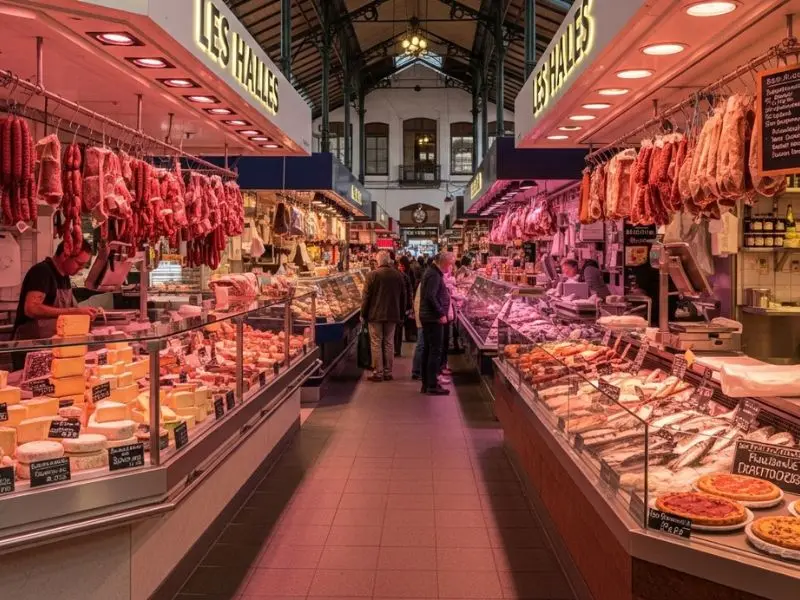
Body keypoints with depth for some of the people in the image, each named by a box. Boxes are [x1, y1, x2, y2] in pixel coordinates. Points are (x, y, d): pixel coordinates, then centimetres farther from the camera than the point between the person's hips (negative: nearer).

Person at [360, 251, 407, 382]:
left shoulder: (373, 275, -10)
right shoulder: (398, 275, 3)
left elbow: (367, 296, -8)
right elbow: (403, 296, 9)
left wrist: (363, 314, 1)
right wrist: (402, 315, 17)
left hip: (375, 315, -3)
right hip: (392, 315, 4)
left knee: (376, 344, 2)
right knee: (389, 343, 10)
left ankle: (378, 373, 3)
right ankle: (388, 372, 13)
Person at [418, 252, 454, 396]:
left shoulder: (432, 272, 15)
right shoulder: (434, 275, -17)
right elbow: (431, 297, -25)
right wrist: (441, 314, -21)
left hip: (427, 317, 11)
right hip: (433, 318, -11)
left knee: (428, 349, 13)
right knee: (435, 351, -6)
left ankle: (426, 383, 20)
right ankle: (432, 386, -3)